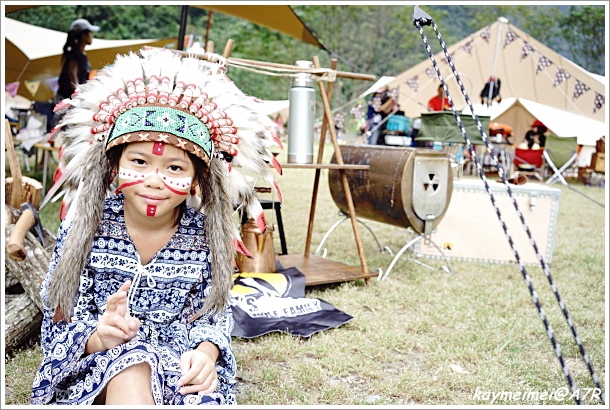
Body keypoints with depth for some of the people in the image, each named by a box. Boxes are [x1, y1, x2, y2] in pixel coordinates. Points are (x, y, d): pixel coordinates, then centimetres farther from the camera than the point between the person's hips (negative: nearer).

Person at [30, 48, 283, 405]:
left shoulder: (207, 235, -6)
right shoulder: (85, 227, -9)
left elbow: (214, 314, 0)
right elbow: (61, 322, -7)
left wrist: (206, 352, -23)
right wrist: (100, 339, -29)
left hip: (180, 364, 1)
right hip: (93, 368, 0)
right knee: (131, 369, -34)